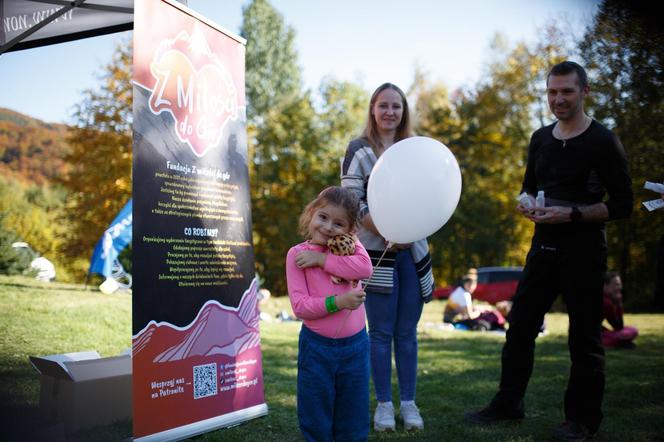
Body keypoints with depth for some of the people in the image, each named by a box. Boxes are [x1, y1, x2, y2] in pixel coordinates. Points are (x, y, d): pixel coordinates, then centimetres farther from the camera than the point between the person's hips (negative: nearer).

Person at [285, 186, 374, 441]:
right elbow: (299, 306, -12)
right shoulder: (297, 254, -6)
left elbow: (365, 268, -19)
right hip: (317, 347, -2)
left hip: (355, 345, 2)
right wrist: (338, 302, -25)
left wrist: (321, 259, -19)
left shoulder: (350, 244, 3)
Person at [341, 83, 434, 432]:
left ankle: (408, 402, 18)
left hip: (413, 250, 4)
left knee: (407, 332, 9)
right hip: (377, 251, -4)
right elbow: (351, 202, -8)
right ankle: (384, 403, 14)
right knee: (381, 332, 3)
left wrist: (414, 228, -8)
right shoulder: (360, 150, -1)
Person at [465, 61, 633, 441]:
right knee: (520, 326, 10)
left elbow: (622, 205, -11)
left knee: (584, 338, 5)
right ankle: (508, 403, 24)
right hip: (544, 248, 6)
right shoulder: (541, 138, 9)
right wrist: (526, 204, -2)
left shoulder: (603, 142, -9)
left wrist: (571, 214, -22)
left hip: (583, 253, -6)